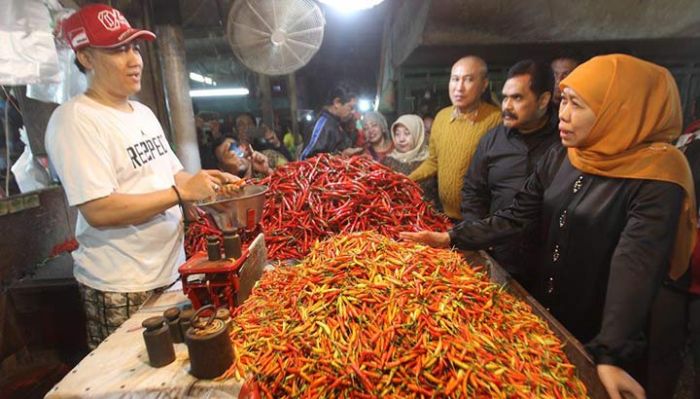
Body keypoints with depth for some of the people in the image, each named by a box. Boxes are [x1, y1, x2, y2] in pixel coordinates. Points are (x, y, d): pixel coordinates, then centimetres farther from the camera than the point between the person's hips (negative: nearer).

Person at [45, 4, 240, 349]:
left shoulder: (143, 112, 10)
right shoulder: (75, 119, -16)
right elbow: (98, 211, -24)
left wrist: (209, 181, -3)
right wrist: (182, 193, -24)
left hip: (172, 269, 7)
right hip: (120, 289, -7)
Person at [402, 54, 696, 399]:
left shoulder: (655, 178, -21)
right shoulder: (559, 159, -4)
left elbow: (635, 270, -26)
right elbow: (515, 217, -4)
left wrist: (611, 355, -30)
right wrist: (453, 238, -12)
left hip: (594, 336, -5)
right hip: (543, 315, 5)